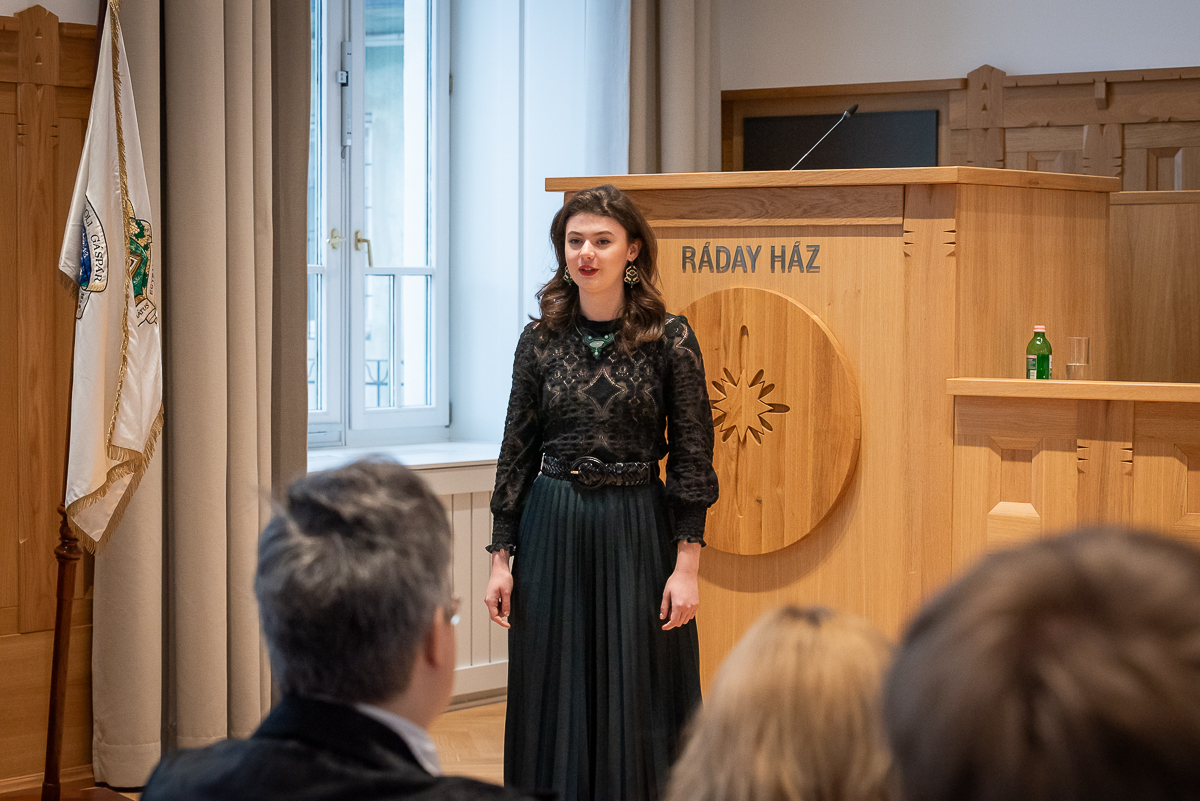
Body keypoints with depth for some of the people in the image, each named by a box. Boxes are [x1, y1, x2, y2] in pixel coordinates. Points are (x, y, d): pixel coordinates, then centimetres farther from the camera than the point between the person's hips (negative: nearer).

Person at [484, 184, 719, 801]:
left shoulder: (670, 339, -4)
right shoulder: (540, 340, 3)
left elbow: (692, 458, -4)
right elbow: (516, 452, 7)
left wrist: (686, 565, -9)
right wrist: (501, 558, 3)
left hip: (638, 532, -2)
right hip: (552, 531, 2)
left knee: (636, 702, 2)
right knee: (554, 700, 7)